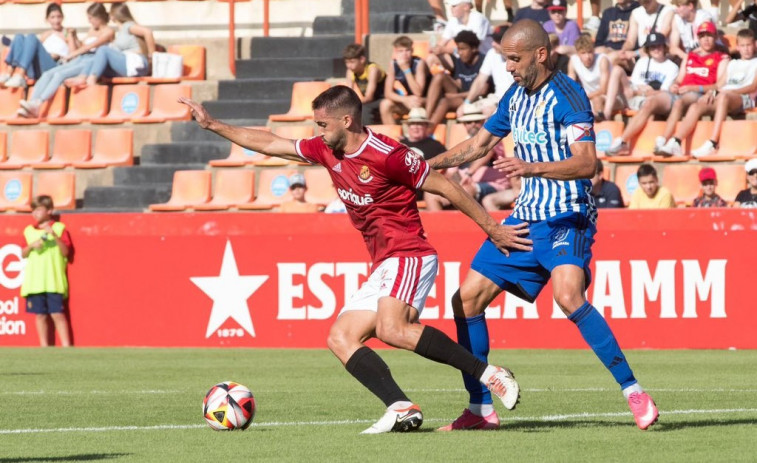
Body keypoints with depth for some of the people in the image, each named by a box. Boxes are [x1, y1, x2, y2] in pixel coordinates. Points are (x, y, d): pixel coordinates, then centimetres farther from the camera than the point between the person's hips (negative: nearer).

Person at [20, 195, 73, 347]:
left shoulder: (59, 228, 2)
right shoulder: (29, 231, 14)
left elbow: (66, 252, -5)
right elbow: (23, 254, 12)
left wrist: (55, 236, -19)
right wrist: (31, 246, -8)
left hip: (54, 282, -4)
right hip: (34, 282, 4)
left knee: (57, 314, -9)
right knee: (40, 315, 3)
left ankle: (66, 346, -10)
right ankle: (44, 347, 7)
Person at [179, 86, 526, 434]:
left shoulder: (386, 154, -15)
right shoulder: (326, 151, 9)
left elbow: (444, 187, -9)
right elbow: (269, 144, 19)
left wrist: (491, 228, -5)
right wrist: (212, 125, 20)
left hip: (409, 256, -9)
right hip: (383, 268, 9)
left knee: (392, 330, -32)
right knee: (340, 338, -4)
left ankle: (488, 373, -28)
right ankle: (401, 408, -18)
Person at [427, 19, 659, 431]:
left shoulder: (566, 96, -13)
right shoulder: (516, 95, 12)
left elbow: (587, 163, -23)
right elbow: (478, 144, 26)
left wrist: (531, 167, -34)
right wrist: (427, 165, 17)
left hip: (566, 218, -9)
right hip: (525, 219, 9)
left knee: (568, 295, -32)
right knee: (467, 300, 5)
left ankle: (634, 393, -26)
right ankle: (480, 409, 14)